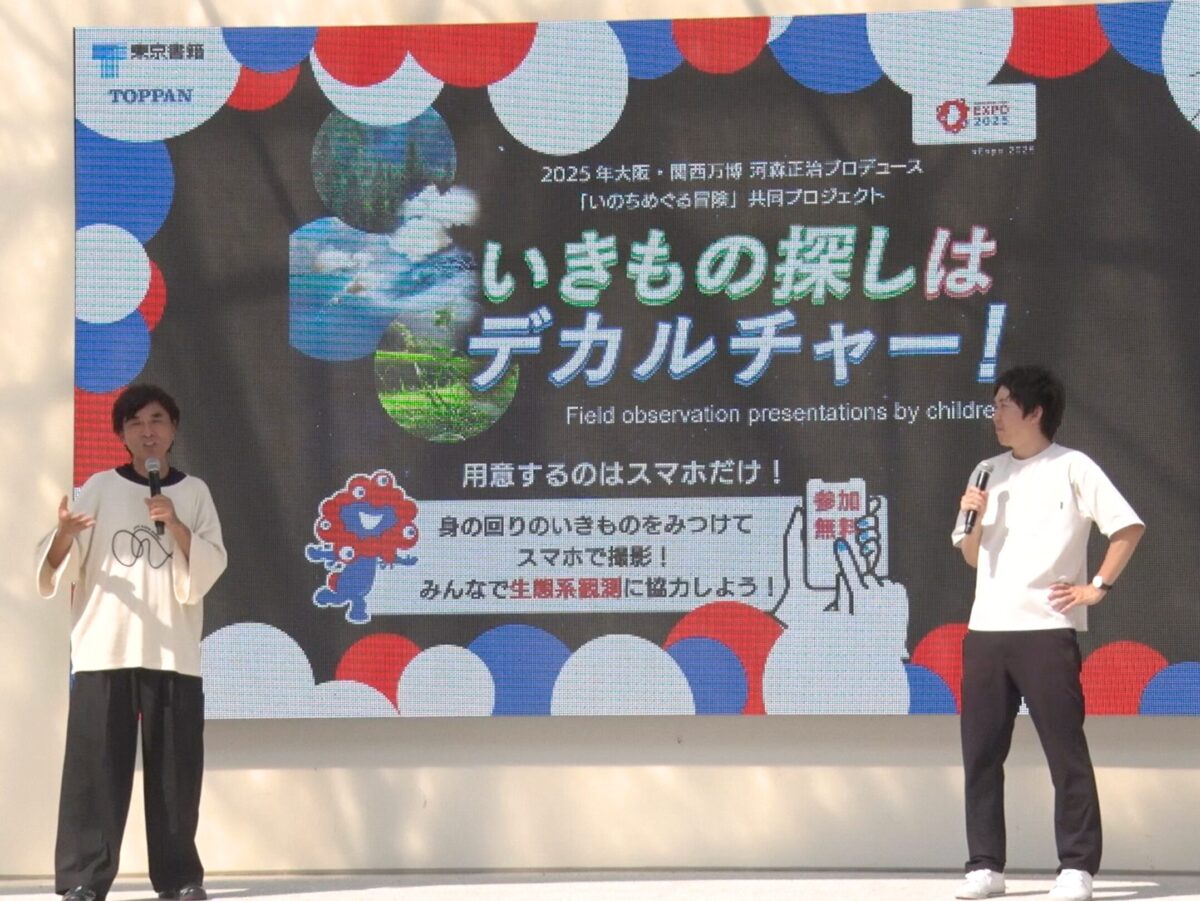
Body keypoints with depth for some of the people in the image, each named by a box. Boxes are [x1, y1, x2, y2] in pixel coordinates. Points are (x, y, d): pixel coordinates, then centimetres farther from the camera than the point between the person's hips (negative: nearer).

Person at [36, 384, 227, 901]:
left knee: (174, 766, 1)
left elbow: (210, 567, 2)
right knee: (96, 764, -6)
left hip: (173, 652, 1)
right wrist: (63, 534, -19)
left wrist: (175, 526, -13)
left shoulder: (193, 492, 11)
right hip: (104, 649, -1)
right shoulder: (99, 488, 8)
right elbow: (60, 567, 2)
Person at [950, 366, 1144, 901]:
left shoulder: (1071, 468, -2)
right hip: (986, 630, 6)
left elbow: (1128, 527, -4)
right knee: (981, 751, 4)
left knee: (1065, 751, -5)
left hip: (1047, 629, -6)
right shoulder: (989, 473, 15)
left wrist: (1098, 587, -8)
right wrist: (972, 519, -2)